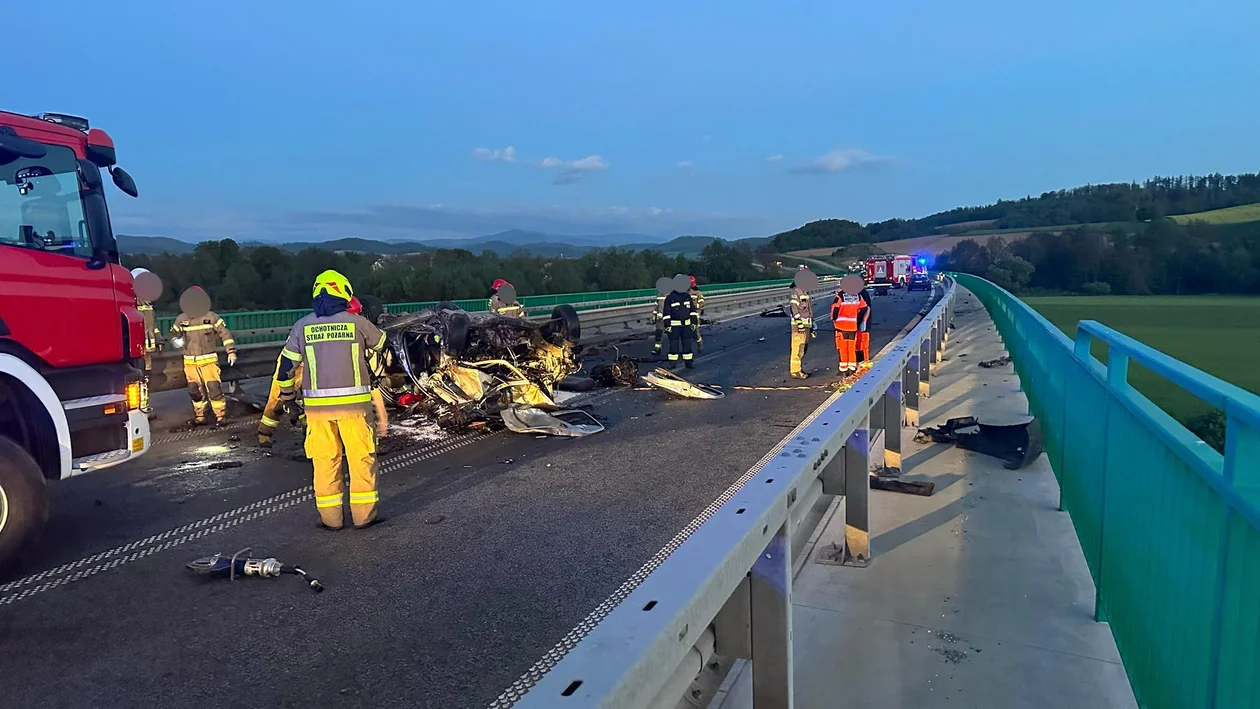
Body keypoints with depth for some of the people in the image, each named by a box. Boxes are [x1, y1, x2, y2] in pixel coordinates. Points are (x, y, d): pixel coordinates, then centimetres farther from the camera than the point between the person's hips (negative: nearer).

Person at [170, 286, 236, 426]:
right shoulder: (181, 319, 5)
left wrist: (231, 351, -10)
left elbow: (225, 333, -2)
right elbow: (174, 334, 19)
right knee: (195, 391, 8)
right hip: (190, 362, 4)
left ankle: (221, 416, 1)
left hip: (208, 360, -4)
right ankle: (199, 417, 21)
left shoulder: (211, 317, -4)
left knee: (214, 388, -9)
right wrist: (176, 341, -5)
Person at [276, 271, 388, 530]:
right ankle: (364, 513, 11)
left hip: (317, 404, 2)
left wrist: (287, 392, 27)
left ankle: (331, 516, 15)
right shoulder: (357, 322, -1)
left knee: (325, 459, 10)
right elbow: (383, 346, 14)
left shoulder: (302, 326, 4)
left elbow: (285, 365, 10)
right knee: (361, 456, 7)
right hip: (353, 402, -2)